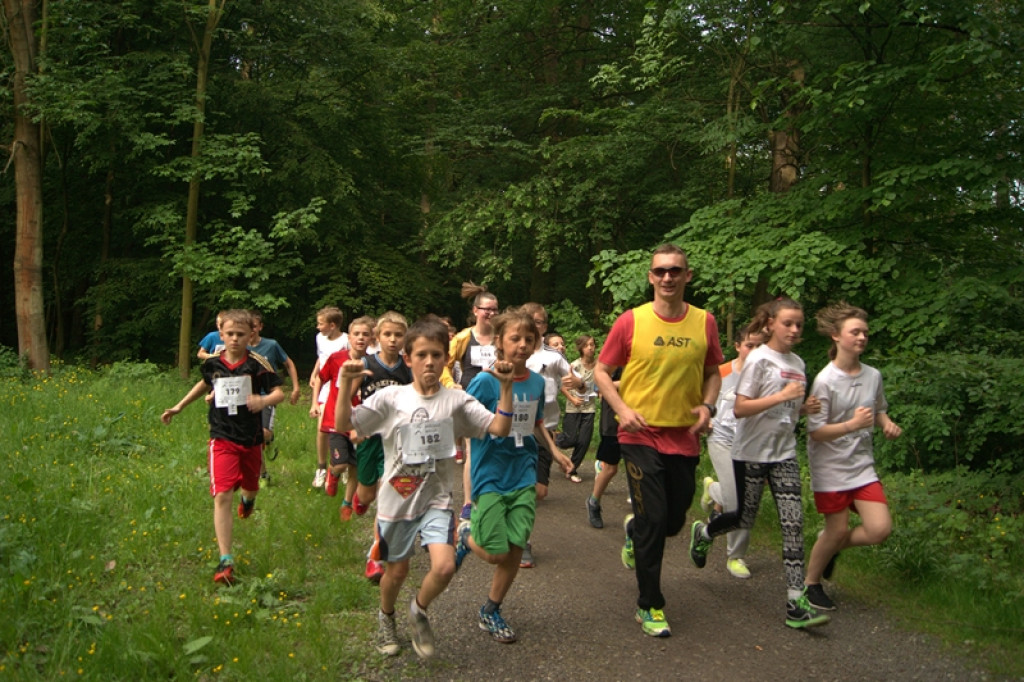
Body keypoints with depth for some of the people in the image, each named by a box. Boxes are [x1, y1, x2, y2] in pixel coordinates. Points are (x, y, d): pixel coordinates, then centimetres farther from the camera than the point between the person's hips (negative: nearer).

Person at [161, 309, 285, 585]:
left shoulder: (257, 363, -9)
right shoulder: (212, 364, 0)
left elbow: (279, 392, -11)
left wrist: (264, 400, -33)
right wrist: (178, 407, 26)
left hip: (251, 439, 0)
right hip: (222, 438, 0)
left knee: (250, 487, 21)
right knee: (222, 496, -12)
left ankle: (247, 499, 63)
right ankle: (225, 561, -11)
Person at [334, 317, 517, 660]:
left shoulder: (456, 400, -6)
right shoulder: (390, 397, -7)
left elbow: (499, 428, -13)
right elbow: (344, 425, -10)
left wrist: (505, 387, -22)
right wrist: (347, 386, -22)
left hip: (436, 500, 0)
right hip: (396, 500, 0)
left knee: (444, 567, -18)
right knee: (397, 570, 15)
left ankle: (419, 610, 17)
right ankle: (386, 617, 50)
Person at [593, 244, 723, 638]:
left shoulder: (705, 322, 1)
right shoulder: (631, 321, -7)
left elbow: (712, 372, 13)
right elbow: (601, 371, -1)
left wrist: (707, 405, -6)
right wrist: (622, 408, -15)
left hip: (685, 436, 4)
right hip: (641, 434, -3)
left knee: (673, 522, 14)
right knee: (654, 519, -5)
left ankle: (633, 531, 50)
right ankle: (649, 606, 13)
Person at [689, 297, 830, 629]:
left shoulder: (797, 363, 9)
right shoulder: (759, 359, -11)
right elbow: (739, 409, -18)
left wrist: (806, 407, -3)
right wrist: (782, 396, -25)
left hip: (784, 454, 5)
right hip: (751, 452, -5)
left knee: (793, 522, -6)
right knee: (745, 518, 7)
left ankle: (796, 603, -5)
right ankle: (703, 532, 40)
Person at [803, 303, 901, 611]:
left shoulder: (873, 376, 2)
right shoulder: (825, 381, -15)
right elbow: (816, 432, -15)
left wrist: (887, 423, -3)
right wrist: (853, 424, -28)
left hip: (862, 465, 5)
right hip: (830, 467, -5)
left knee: (880, 529, -5)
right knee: (838, 529, 1)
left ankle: (831, 546, 24)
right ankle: (811, 583, 24)